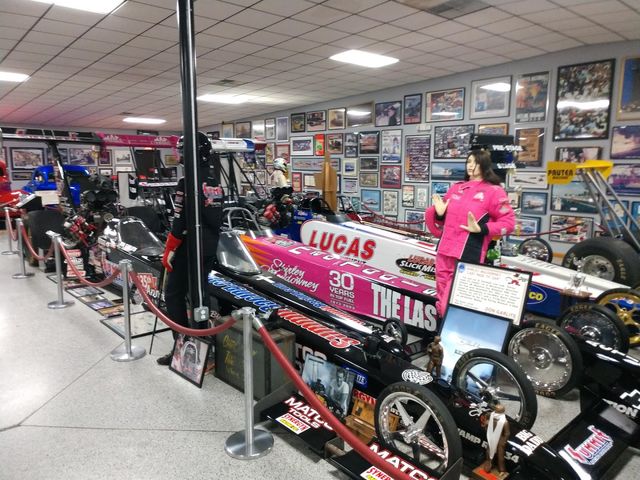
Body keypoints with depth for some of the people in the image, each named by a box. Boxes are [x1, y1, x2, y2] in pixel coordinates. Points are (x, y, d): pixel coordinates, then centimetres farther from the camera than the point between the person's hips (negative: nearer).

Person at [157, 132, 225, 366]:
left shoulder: (188, 182, -18)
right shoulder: (215, 178, 8)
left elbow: (181, 222, -20)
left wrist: (168, 251, -12)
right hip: (210, 247, 8)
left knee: (174, 294, 4)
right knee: (200, 292, 17)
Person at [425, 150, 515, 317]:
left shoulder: (494, 191, -2)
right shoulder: (456, 187, 15)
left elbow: (508, 222, -7)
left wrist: (480, 229, -19)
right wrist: (439, 213, 1)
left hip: (468, 257, -6)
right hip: (445, 252, 6)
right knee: (442, 304, 15)